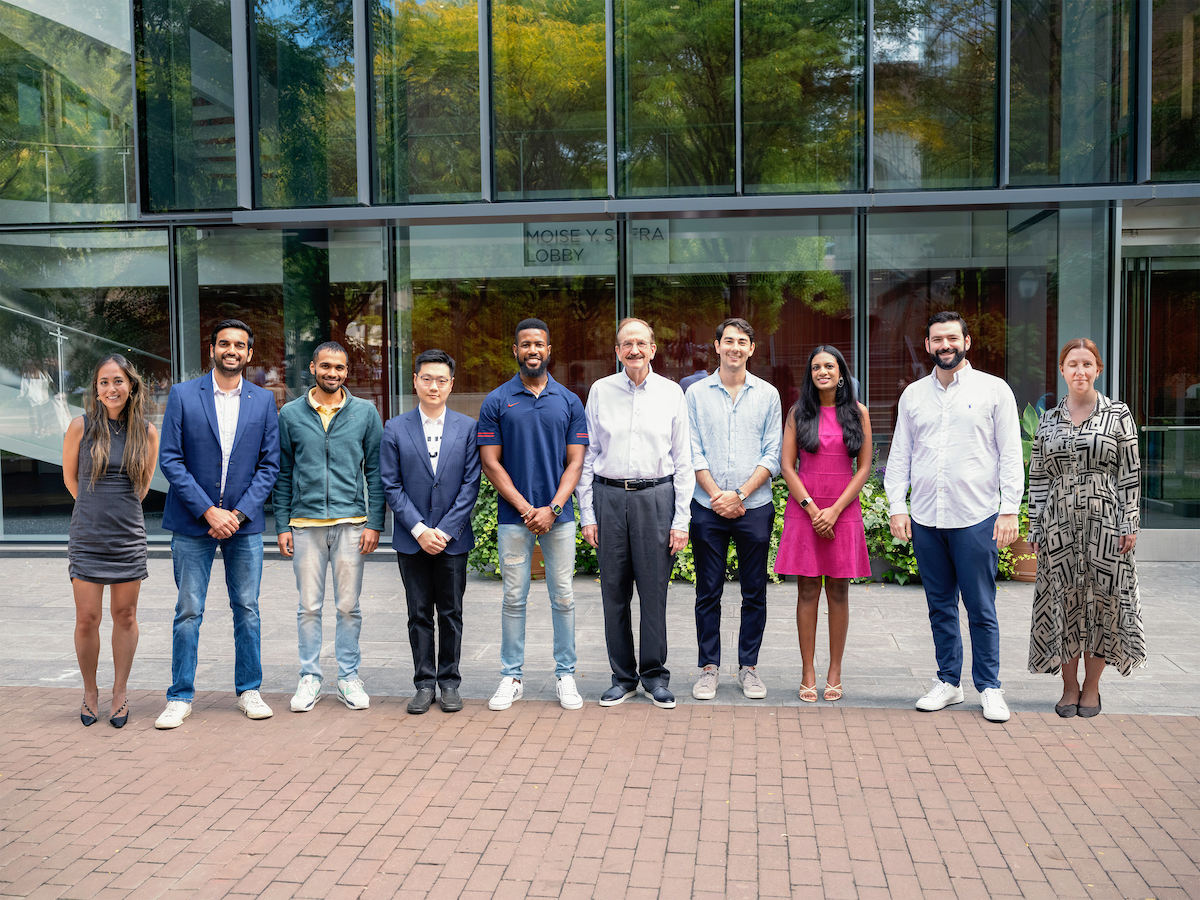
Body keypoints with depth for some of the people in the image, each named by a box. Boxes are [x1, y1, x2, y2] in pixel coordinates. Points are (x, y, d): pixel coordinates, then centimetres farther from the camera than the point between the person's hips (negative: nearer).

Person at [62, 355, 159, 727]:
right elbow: (70, 477, 9)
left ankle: (120, 692, 22)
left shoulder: (147, 431, 0)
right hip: (87, 537, -1)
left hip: (128, 536, 1)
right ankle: (90, 690, 21)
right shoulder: (81, 426, -4)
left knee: (124, 615, 8)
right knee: (87, 619, 1)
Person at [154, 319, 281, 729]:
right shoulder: (182, 395, 0)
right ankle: (180, 697, 15)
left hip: (244, 522, 2)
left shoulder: (263, 400, 5)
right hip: (192, 522, -1)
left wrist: (238, 513, -8)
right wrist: (208, 511, -12)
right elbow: (170, 459, -5)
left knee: (247, 610, 8)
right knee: (188, 612, 3)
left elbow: (269, 464, 3)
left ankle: (249, 691, 20)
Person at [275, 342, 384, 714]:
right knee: (309, 606, 5)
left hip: (351, 522, 0)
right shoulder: (290, 414, 6)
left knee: (348, 606, 5)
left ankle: (349, 677, 17)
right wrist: (282, 526, 3)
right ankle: (310, 678, 17)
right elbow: (282, 474, 9)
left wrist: (375, 523, -2)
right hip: (305, 523, 1)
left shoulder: (365, 412, 4)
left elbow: (375, 472, 4)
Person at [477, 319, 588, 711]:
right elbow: (490, 462, -2)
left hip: (558, 515, 1)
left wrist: (551, 509, -11)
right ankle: (512, 677, 16)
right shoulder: (496, 402, 2)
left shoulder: (569, 401, 6)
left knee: (563, 597, 6)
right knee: (514, 598, 6)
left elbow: (575, 461, 2)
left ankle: (565, 675, 18)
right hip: (514, 516, -1)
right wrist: (526, 508, -10)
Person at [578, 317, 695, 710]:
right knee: (614, 592, 5)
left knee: (654, 590, 2)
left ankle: (655, 675, 18)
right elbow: (587, 455, 8)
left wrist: (681, 519, 0)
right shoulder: (601, 391, 6)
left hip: (656, 496, -1)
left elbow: (683, 460, 5)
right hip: (609, 496, 1)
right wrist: (587, 513, 2)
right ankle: (623, 677, 18)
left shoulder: (671, 393, 4)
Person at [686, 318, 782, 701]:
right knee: (708, 592, 4)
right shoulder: (696, 393, 5)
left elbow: (773, 454, 0)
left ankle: (748, 666, 18)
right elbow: (693, 452, 1)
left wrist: (739, 494, -10)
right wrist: (717, 496, -9)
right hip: (708, 507, 0)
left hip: (754, 507, 0)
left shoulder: (767, 395, 5)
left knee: (754, 593, 6)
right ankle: (709, 667, 15)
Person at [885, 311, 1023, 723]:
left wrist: (1010, 510, -7)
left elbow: (1010, 455, 0)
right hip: (925, 519, 3)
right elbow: (899, 455, 12)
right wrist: (896, 507, 3)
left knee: (981, 608, 2)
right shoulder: (913, 395, 11)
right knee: (940, 607, 11)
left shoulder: (994, 390, 2)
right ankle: (948, 682, 22)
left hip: (976, 518, -3)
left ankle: (989, 687, 16)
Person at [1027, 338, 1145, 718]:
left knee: (1102, 598, 2)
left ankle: (1092, 687, 17)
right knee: (1063, 600, 4)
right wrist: (1034, 526, 5)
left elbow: (1130, 473, 0)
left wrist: (1129, 523, -6)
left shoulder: (1118, 414, 1)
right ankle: (1070, 686, 17)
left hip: (1105, 520, -2)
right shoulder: (1048, 420, 8)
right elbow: (1038, 476, 8)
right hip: (1059, 522, 2)